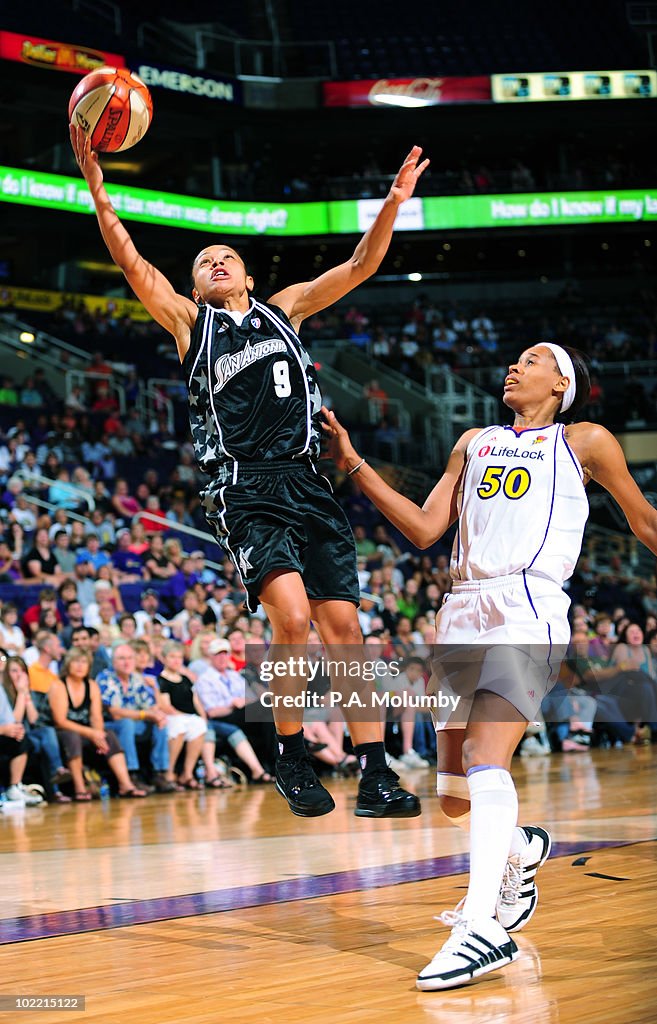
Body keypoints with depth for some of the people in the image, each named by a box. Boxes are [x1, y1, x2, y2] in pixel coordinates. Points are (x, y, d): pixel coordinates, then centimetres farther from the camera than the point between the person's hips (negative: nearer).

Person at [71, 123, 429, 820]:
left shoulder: (283, 310, 21)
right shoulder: (190, 321, 12)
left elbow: (359, 267, 17)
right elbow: (132, 266, -2)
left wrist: (394, 202, 4)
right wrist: (98, 191, -13)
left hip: (306, 483, 4)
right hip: (244, 489, -3)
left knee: (342, 624, -1)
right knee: (292, 613, -22)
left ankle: (376, 777, 3)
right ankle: (291, 755, -4)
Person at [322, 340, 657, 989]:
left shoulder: (584, 442, 12)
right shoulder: (475, 444, 25)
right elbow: (425, 528, 18)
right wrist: (353, 464, 13)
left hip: (528, 612, -6)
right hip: (462, 615, 6)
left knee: (485, 757, -27)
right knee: (454, 798, 10)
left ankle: (485, 929, -33)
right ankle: (520, 850, 40)